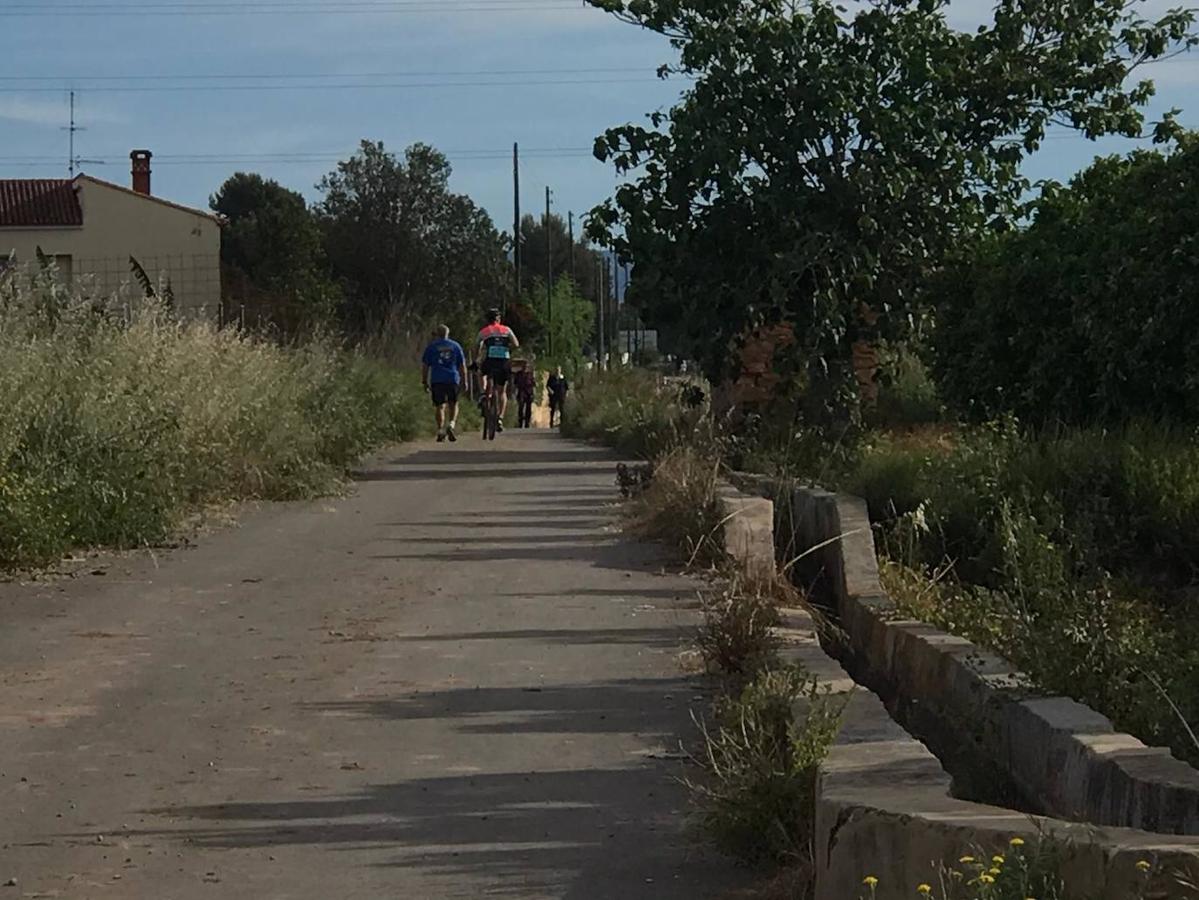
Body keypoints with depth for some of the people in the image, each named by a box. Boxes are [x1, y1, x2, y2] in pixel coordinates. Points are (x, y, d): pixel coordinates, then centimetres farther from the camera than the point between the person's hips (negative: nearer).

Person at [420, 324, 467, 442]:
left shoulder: (431, 347, 6)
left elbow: (424, 366, 5)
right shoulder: (455, 346, 9)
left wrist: (424, 381, 10)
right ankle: (451, 424, -8)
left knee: (439, 406, 3)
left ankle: (440, 431, -4)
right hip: (453, 379, 1)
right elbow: (462, 365, 8)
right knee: (453, 404, 13)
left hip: (436, 380, -1)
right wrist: (464, 381, 13)